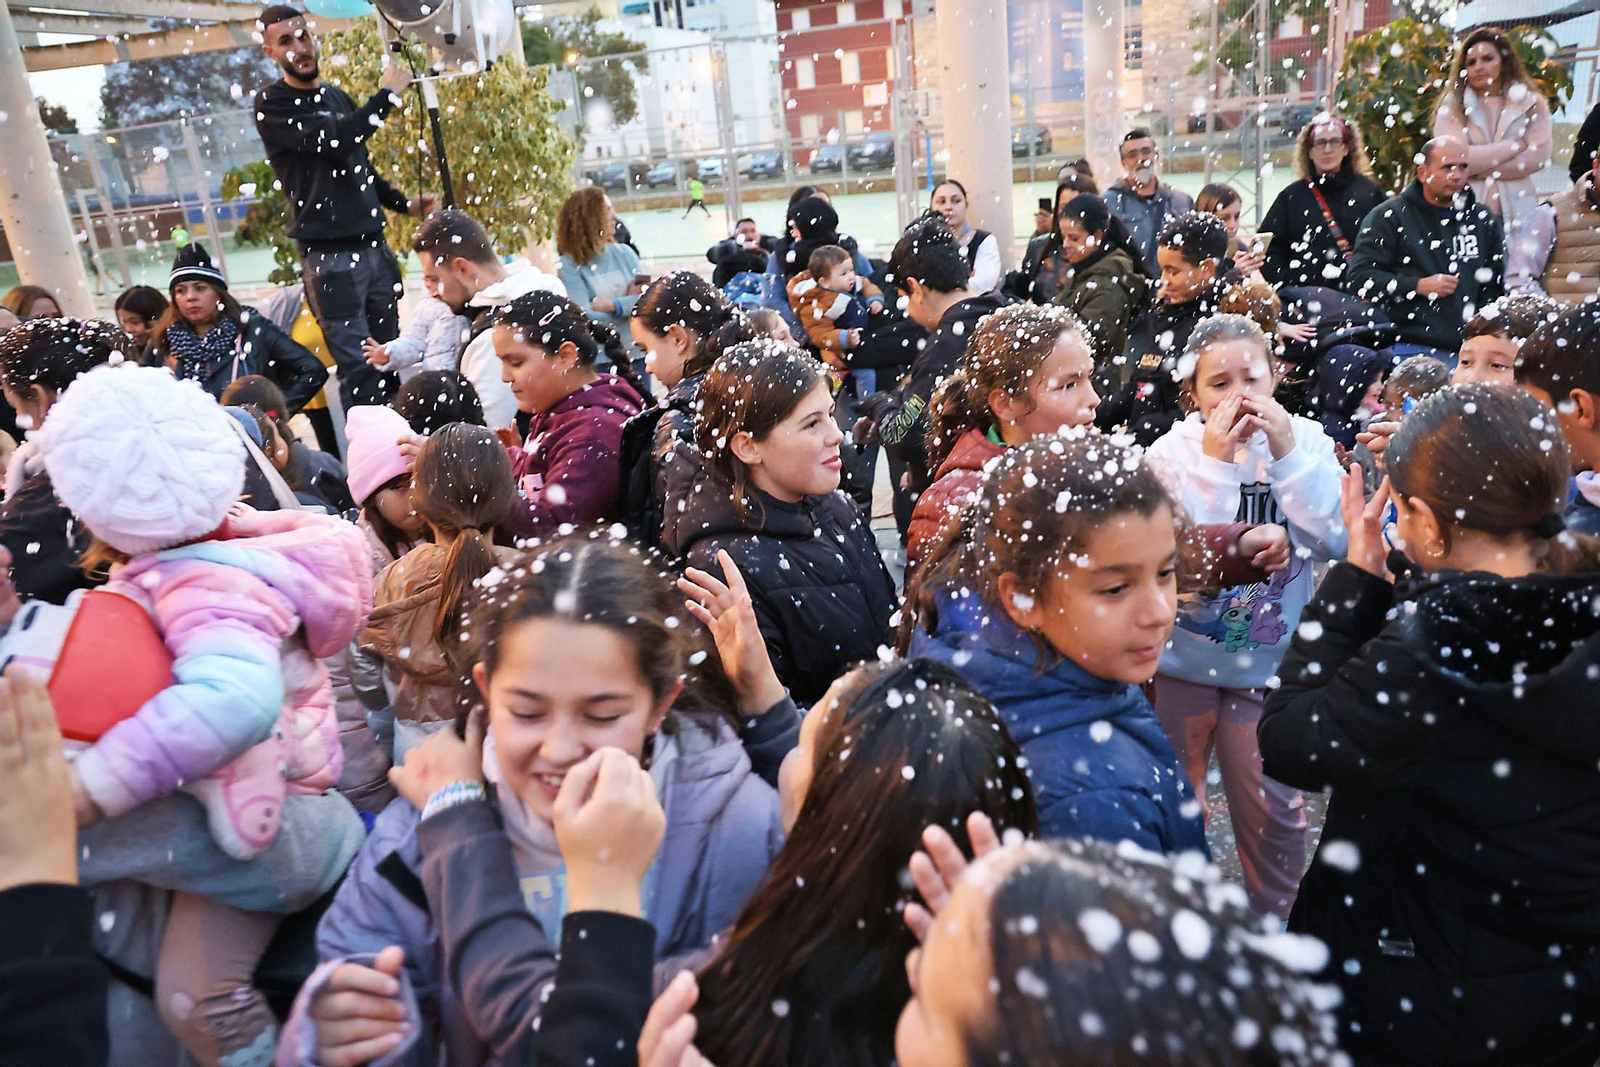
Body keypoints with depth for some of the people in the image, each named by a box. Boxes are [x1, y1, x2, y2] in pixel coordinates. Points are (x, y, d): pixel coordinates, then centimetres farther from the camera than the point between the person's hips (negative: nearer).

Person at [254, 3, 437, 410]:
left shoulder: (337, 96, 18)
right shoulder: (272, 104, -3)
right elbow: (333, 140, -20)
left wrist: (404, 203, 13)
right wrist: (386, 95, -10)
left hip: (374, 246, 7)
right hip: (329, 254, -7)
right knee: (358, 369, -11)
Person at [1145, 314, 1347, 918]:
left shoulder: (1304, 440, -5)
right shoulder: (1172, 452, -10)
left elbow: (1335, 540, -17)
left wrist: (1286, 450, -24)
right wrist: (1214, 461, -26)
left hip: (1269, 658, 1)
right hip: (1182, 658, 0)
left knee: (1272, 809, 10)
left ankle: (1278, 924, 36)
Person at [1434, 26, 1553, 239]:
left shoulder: (1532, 104, 10)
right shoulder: (1452, 106, 5)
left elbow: (1538, 156, -2)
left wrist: (1478, 167, -7)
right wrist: (1516, 145, -3)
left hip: (1517, 212, 2)